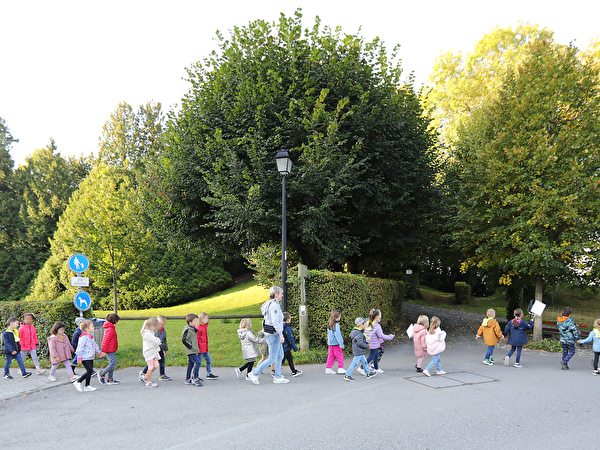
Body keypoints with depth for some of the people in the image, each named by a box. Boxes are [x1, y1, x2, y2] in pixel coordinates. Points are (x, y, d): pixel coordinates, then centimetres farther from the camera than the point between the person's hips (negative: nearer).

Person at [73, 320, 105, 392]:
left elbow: (95, 345, 28)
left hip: (90, 358, 9)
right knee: (89, 371, -14)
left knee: (90, 372, 9)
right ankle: (78, 382, -2)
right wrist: (79, 357, -20)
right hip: (85, 358, -9)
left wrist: (99, 352, 35)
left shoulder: (91, 337, 15)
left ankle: (87, 386, 16)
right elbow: (80, 347, -18)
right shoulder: (84, 337, -16)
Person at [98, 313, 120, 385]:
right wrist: (104, 350, -21)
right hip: (110, 350, -11)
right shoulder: (111, 329, -18)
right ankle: (102, 374, 3)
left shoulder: (109, 328, 15)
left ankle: (110, 380, 15)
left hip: (111, 350, 11)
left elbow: (106, 340, 23)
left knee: (111, 364, 12)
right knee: (113, 364, -9)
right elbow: (106, 341, -21)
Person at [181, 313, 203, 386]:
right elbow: (183, 340, -21)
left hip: (193, 351, 10)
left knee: (191, 364, 14)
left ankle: (187, 379, 21)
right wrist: (190, 346, -17)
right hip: (191, 351, -10)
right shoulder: (188, 330, -17)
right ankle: (195, 379, -11)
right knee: (198, 362, -15)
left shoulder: (192, 329, 14)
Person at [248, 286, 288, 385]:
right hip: (273, 334, -10)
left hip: (271, 334, 10)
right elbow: (275, 322, -24)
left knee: (280, 356, 15)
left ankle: (278, 377, 20)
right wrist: (281, 335, -20)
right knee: (272, 358, -2)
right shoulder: (274, 305, -19)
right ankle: (254, 373, 4)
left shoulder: (270, 304, 12)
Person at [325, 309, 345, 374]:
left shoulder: (329, 324, 8)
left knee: (331, 356, 12)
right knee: (340, 356, 4)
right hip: (335, 344, -8)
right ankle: (340, 368, 10)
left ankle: (328, 368, 13)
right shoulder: (336, 325, -18)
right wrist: (341, 344, -14)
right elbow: (338, 335, -18)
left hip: (330, 343, 8)